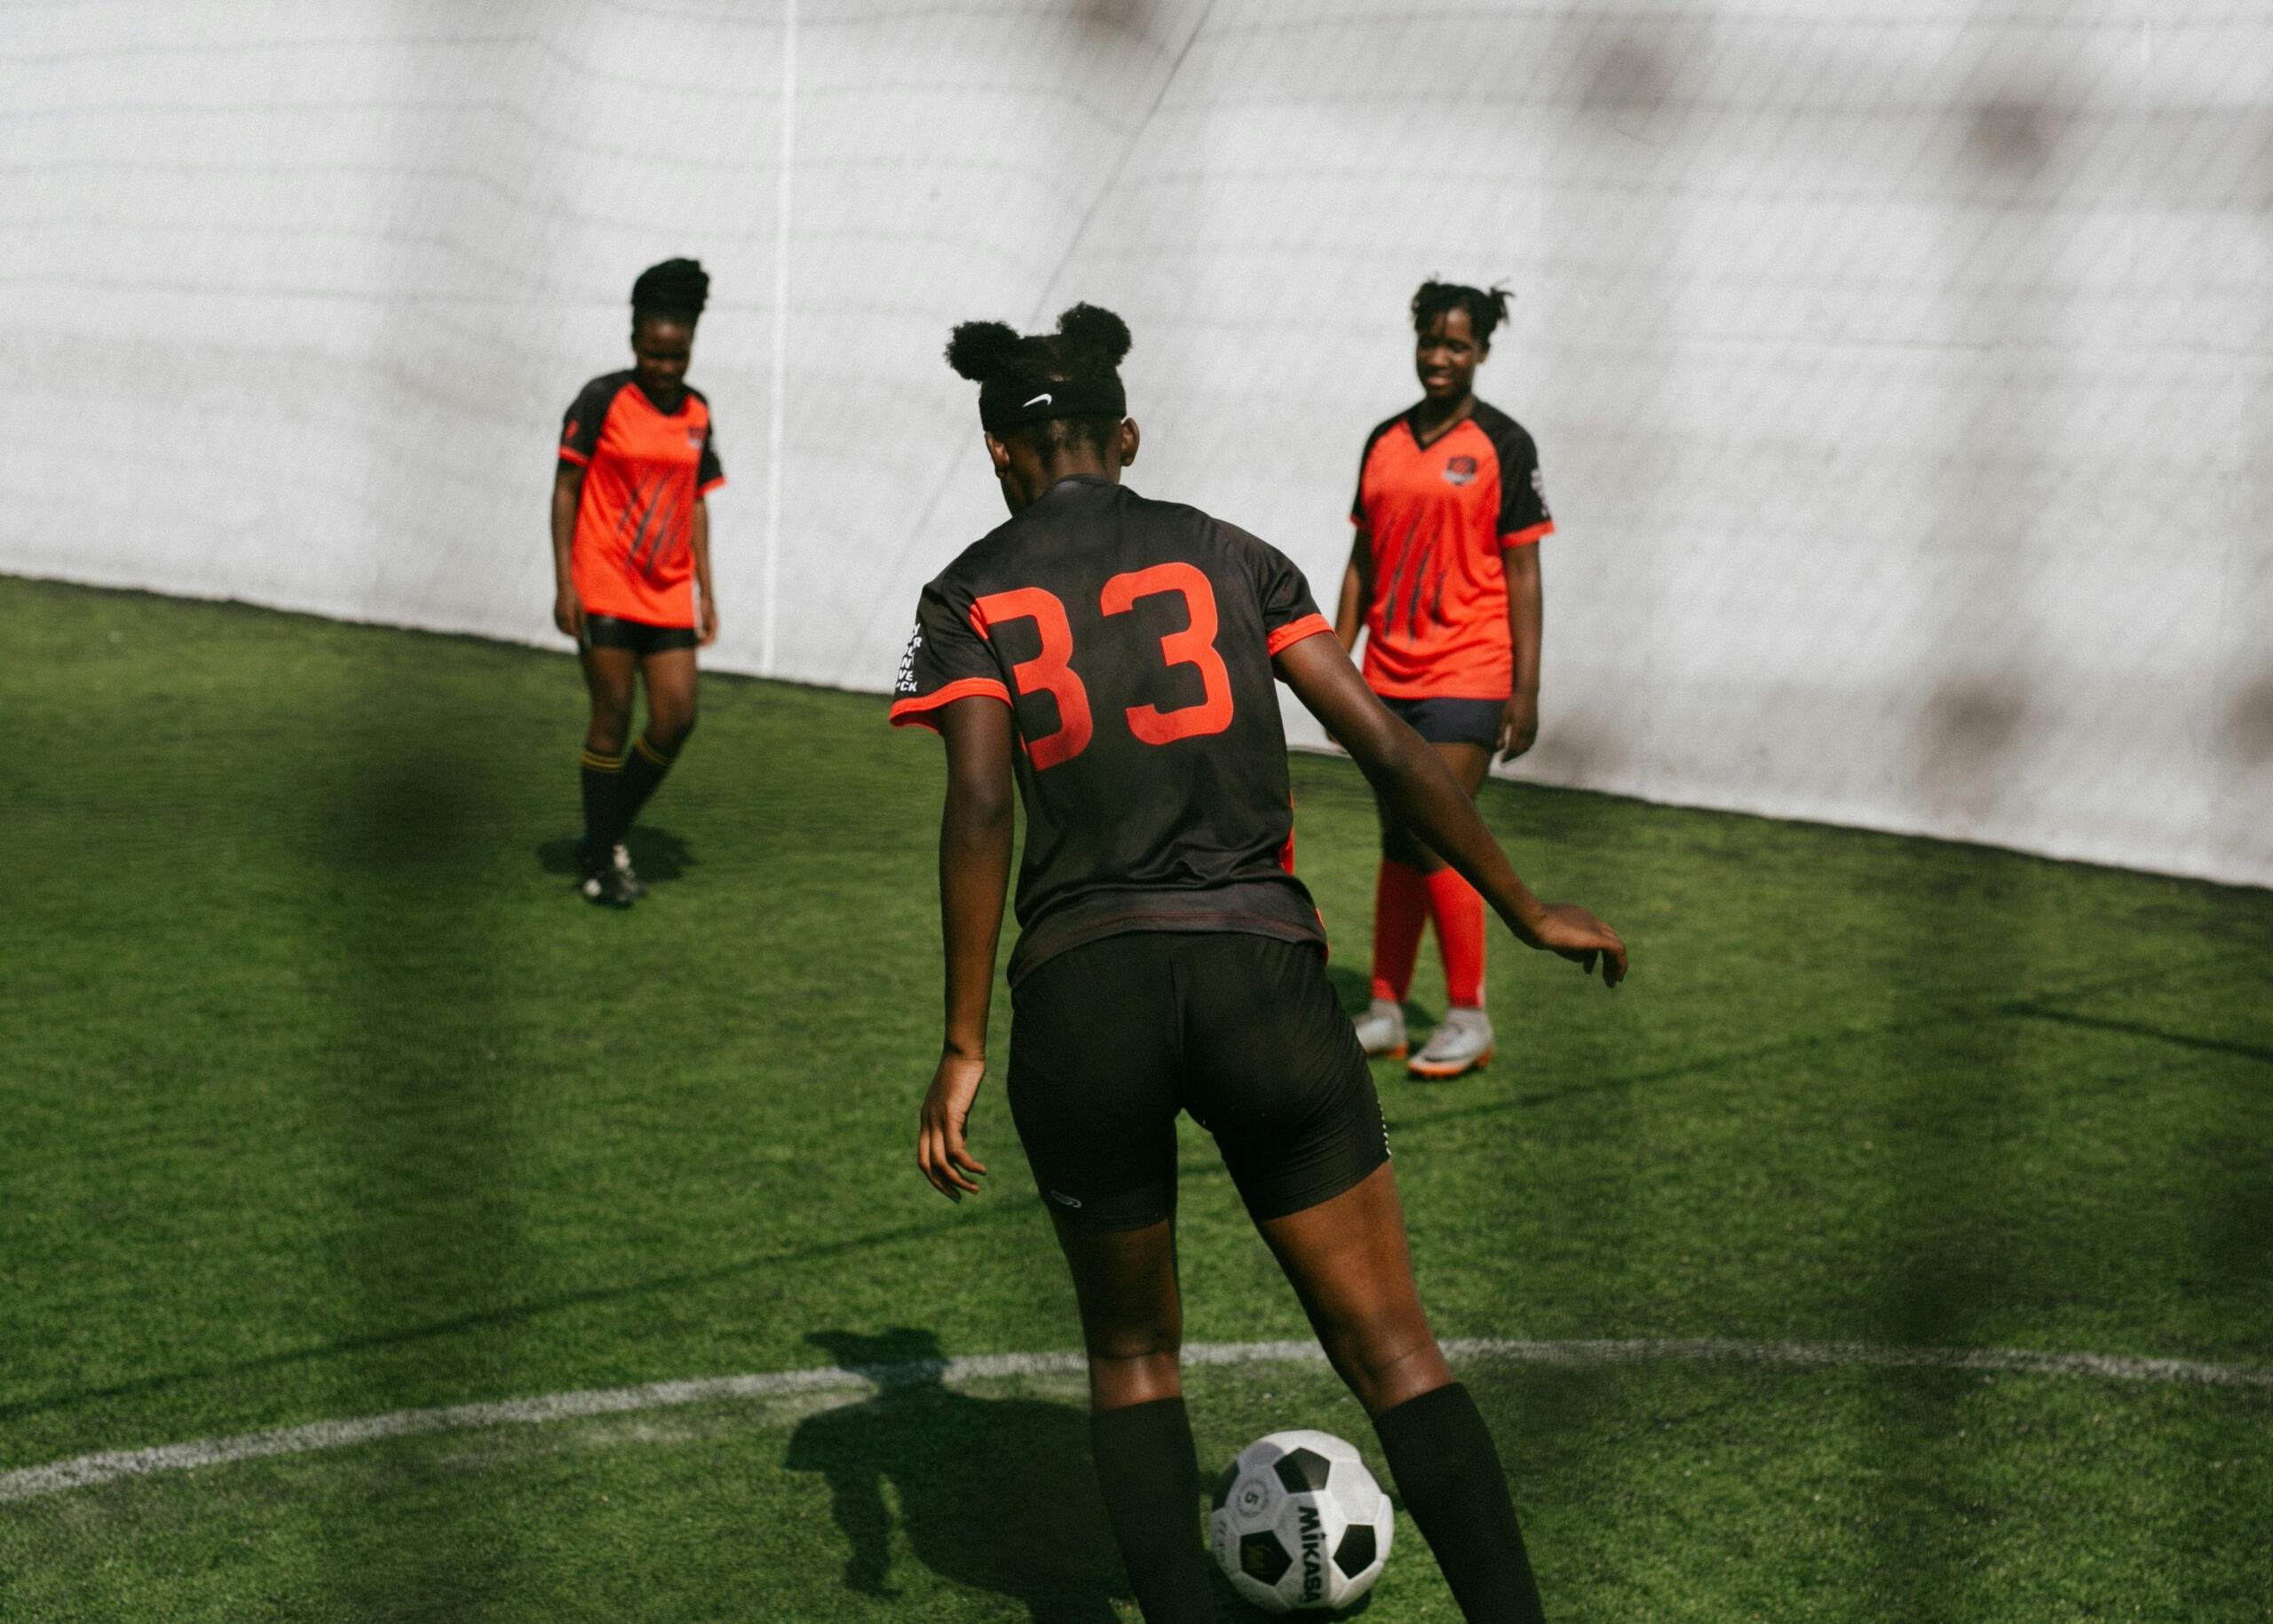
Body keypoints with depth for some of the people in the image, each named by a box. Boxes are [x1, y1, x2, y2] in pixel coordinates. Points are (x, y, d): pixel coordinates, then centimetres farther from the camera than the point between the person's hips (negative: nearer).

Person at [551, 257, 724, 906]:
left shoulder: (696, 413, 9)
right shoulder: (603, 400, -7)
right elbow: (565, 488, -5)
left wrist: (706, 591, 12)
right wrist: (564, 583, -11)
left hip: (669, 591, 5)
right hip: (605, 587, -5)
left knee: (677, 716, -2)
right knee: (613, 717, -3)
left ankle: (610, 835, 16)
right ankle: (600, 862, 8)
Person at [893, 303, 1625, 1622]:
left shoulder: (970, 597, 8)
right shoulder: (1228, 557, 12)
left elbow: (981, 807, -6)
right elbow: (1386, 742, 5)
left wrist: (965, 1046, -5)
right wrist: (1528, 909, 13)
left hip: (1080, 994, 0)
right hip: (1262, 972, 0)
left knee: (1133, 1349, 20)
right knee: (1395, 1352, 5)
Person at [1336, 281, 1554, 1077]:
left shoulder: (1502, 445, -4)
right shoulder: (1386, 441, 11)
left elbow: (1521, 573, -6)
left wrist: (1526, 689, -10)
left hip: (1465, 677, -6)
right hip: (1389, 674, 6)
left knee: (1436, 842, -10)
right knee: (1397, 845, 10)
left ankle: (1468, 1018, 2)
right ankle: (1386, 1011, 17)